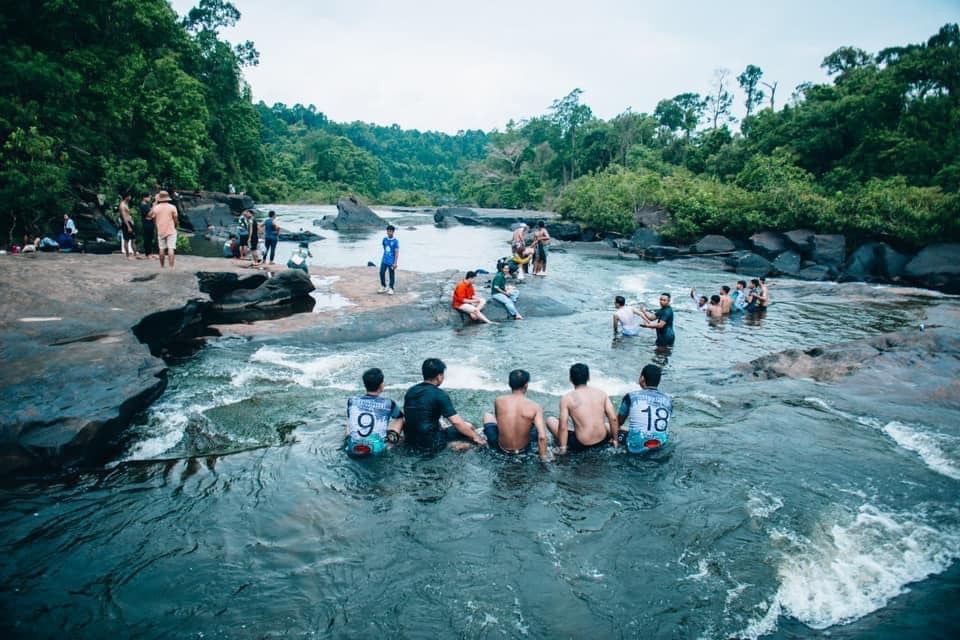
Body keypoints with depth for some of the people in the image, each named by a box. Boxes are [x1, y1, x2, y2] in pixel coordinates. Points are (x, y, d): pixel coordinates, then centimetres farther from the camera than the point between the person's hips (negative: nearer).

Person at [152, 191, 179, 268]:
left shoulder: (156, 208, 1)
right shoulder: (172, 207, -5)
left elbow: (154, 219, 9)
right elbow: (175, 219, -1)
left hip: (160, 231, 3)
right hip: (171, 231, -3)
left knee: (162, 249, 11)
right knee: (171, 248, -7)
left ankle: (162, 266, 17)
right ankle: (171, 266, -14)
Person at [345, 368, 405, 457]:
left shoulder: (352, 401, -5)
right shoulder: (388, 404, -9)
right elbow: (400, 415, 14)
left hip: (352, 450, 2)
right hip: (377, 450, -2)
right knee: (400, 418, 16)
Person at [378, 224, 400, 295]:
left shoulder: (395, 241, -10)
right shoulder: (384, 239, 5)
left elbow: (397, 252, -12)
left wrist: (395, 263, -16)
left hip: (391, 262, -5)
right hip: (384, 260, 5)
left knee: (392, 275, 5)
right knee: (382, 273, 2)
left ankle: (391, 288, 17)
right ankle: (383, 287, 18)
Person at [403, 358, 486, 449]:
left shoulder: (410, 391, 4)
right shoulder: (439, 394, -15)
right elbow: (456, 422, -18)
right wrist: (475, 437, -6)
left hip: (410, 440, 7)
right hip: (430, 443, -7)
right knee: (468, 427, 6)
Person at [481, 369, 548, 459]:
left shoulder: (499, 401, -14)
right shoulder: (535, 407, -18)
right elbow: (542, 437, -23)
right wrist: (543, 457, -13)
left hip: (502, 448, 0)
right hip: (523, 448, 0)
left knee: (487, 416, 25)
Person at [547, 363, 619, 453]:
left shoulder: (567, 398, -8)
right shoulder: (601, 393, 1)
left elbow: (563, 427, -11)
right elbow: (613, 419, 1)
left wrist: (562, 448, -2)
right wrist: (615, 439, 13)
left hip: (581, 445, -3)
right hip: (602, 441, 3)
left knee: (550, 420, 14)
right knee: (610, 424, 38)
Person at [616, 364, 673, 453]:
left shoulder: (631, 397, -9)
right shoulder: (668, 400, 1)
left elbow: (619, 422, 6)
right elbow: (664, 426, 14)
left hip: (636, 447, -4)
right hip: (660, 445, 4)